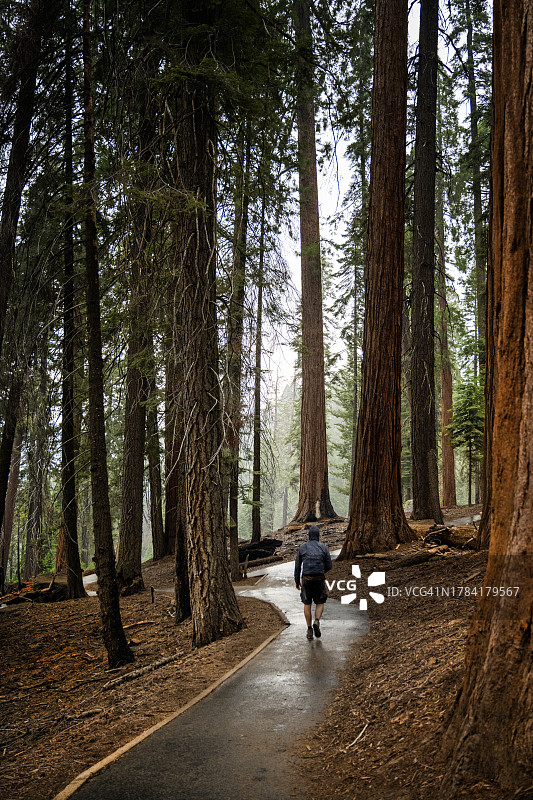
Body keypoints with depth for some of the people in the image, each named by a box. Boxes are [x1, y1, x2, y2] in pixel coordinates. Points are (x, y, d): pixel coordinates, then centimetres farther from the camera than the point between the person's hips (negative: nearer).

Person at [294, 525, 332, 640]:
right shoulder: (324, 547, -1)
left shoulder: (302, 547, 1)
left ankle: (309, 630, 11)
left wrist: (297, 581, 15)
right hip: (319, 579, -1)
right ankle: (316, 622, -12)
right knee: (320, 603, 14)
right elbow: (329, 566, 1)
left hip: (306, 579, 1)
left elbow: (297, 565, 4)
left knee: (307, 604, 15)